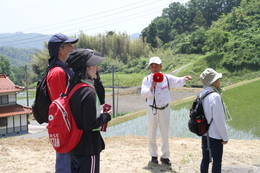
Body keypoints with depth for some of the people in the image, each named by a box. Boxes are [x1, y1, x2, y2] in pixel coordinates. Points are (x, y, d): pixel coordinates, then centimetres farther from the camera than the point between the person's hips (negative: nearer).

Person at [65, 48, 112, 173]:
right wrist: (106, 116, -6)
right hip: (88, 149, -8)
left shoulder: (71, 88, 3)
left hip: (74, 147, 8)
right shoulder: (88, 92, -22)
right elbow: (91, 125, -21)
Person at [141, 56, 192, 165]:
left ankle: (165, 156, 22)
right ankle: (153, 155, 26)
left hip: (165, 109, 1)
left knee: (165, 134, 9)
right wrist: (152, 87, -29)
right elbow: (143, 94, -13)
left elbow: (178, 82, -13)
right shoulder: (147, 79, -3)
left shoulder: (167, 78, -1)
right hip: (152, 109, 0)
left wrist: (184, 79, -33)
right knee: (152, 133, 9)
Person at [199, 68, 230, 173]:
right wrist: (225, 137, -11)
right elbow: (219, 119, -20)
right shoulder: (215, 96, -22)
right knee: (217, 161, 6)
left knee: (205, 159, 15)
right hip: (215, 135, -7)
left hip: (204, 133, 7)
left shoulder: (202, 94, 3)